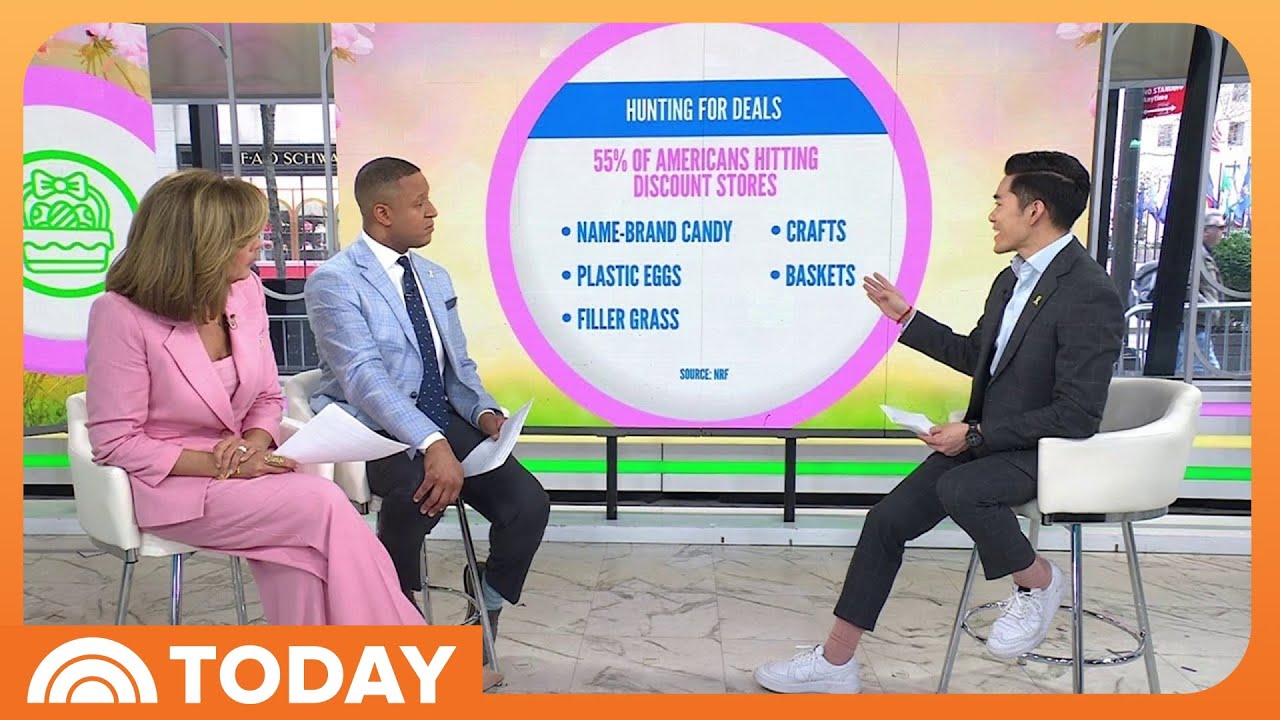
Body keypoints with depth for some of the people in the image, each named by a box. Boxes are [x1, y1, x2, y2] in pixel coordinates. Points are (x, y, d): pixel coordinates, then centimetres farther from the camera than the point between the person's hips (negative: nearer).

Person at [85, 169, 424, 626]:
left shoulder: (245, 290, 0)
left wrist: (253, 445, -13)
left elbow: (268, 397, 8)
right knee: (325, 505, -25)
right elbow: (116, 442, -13)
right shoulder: (121, 315, -15)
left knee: (303, 546, -28)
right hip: (171, 484, -4)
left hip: (241, 466, 5)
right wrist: (221, 466, -21)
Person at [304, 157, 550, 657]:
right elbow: (365, 378, -21)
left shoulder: (436, 278, 16)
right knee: (420, 494, -36)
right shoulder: (334, 281, -7)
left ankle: (484, 618, 10)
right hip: (374, 429, -5)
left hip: (444, 423, 6)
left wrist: (485, 412, -5)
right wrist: (432, 444, -33)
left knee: (529, 502, -16)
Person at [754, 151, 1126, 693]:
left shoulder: (1090, 294, -20)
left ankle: (1038, 583, -4)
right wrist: (904, 316, 16)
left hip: (1046, 451, -8)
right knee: (887, 519, -1)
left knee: (958, 490, -37)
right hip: (986, 439, 8)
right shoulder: (1013, 278, 8)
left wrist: (976, 435, -21)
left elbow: (1078, 416, -22)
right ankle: (835, 664, 9)